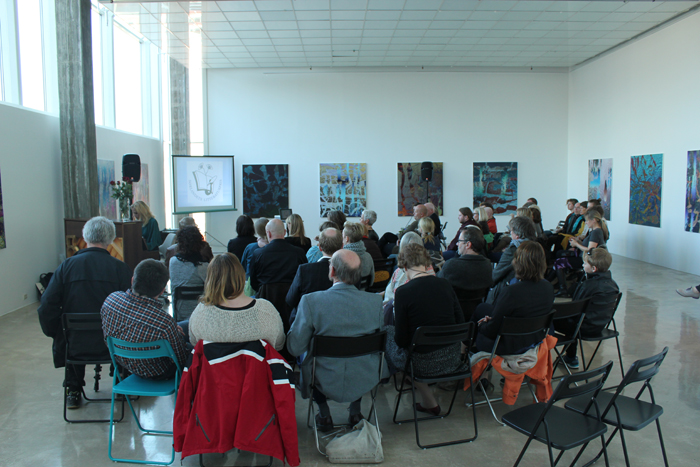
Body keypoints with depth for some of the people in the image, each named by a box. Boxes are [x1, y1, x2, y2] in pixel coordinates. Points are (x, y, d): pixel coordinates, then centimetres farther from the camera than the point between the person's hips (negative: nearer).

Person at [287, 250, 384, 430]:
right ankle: (355, 412, 39)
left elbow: (295, 348, -14)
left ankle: (324, 416, 34)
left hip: (326, 383, -2)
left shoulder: (310, 301, -22)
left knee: (307, 360, 30)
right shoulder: (375, 301, -14)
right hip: (366, 381, 2)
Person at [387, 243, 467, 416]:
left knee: (387, 332, 18)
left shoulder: (403, 292, -15)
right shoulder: (445, 284, -2)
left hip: (423, 364, -6)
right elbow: (460, 323, 4)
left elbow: (401, 339, -11)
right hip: (453, 360, 6)